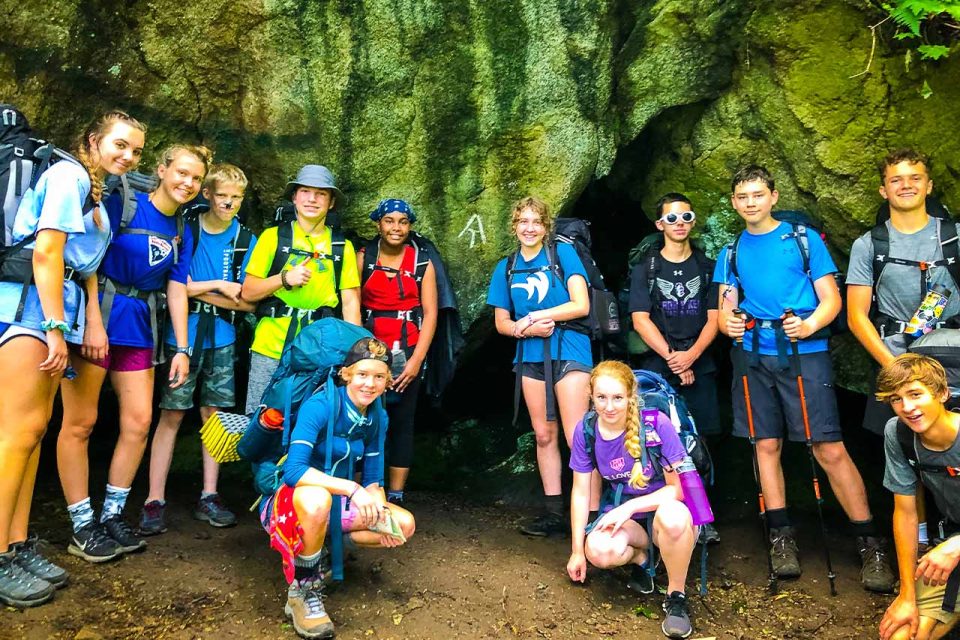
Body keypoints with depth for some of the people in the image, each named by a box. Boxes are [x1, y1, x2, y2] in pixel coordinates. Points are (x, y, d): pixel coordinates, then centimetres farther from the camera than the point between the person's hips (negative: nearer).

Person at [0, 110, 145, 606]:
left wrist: (90, 319, 12)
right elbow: (46, 252, -13)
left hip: (57, 302, 9)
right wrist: (56, 327, -16)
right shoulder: (70, 175, -5)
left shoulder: (97, 192, 21)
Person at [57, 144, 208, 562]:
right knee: (80, 422, -1)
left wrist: (182, 349, 5)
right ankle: (82, 526, 7)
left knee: (139, 422, 5)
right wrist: (95, 323, -23)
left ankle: (112, 515, 17)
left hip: (139, 329, 7)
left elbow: (177, 290, 11)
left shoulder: (182, 233, 11)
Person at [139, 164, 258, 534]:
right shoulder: (186, 229, 0)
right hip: (183, 335, -2)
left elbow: (247, 302, 0)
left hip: (222, 339, 2)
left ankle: (208, 497, 16)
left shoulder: (246, 240, 5)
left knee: (213, 414, 8)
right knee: (171, 415, -2)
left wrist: (197, 290, -7)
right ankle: (154, 501, 3)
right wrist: (221, 287, -7)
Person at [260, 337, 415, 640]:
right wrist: (352, 489, -43)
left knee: (404, 525, -7)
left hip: (336, 502, 7)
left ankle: (320, 548, 4)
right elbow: (294, 470, -35)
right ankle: (301, 591, -20)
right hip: (291, 501, -7)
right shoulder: (319, 406, -24)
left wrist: (382, 515, -19)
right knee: (317, 498, -41)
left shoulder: (377, 418, -3)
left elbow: (373, 480, 1)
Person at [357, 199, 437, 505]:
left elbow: (430, 314, -1)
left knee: (402, 422, 4)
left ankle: (395, 497, 11)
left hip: (408, 353, 0)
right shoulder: (363, 258, 4)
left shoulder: (423, 263, 2)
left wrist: (416, 360, -9)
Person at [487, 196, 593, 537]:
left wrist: (533, 317, -12)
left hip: (568, 351, -5)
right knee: (544, 435, 10)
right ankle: (554, 513, 20)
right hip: (531, 355, 5)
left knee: (577, 437, -8)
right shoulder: (506, 268, 11)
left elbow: (581, 305, -10)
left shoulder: (563, 253, -1)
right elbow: (502, 323, 10)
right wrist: (528, 328, -11)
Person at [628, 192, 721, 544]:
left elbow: (714, 318, 4)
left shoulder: (707, 267, 11)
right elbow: (640, 319, -2)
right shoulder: (645, 269, 7)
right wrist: (671, 357, -11)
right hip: (657, 367, -1)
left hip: (699, 366, 1)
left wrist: (691, 355, -12)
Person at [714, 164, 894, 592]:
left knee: (829, 448, -9)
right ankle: (781, 537, 17)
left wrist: (809, 325, -20)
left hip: (804, 353, -3)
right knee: (767, 445, 6)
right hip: (754, 358, 4)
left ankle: (870, 543, 1)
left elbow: (831, 299, 1)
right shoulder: (731, 253, 13)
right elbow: (726, 308, 11)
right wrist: (728, 323, -13)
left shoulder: (804, 239, 5)